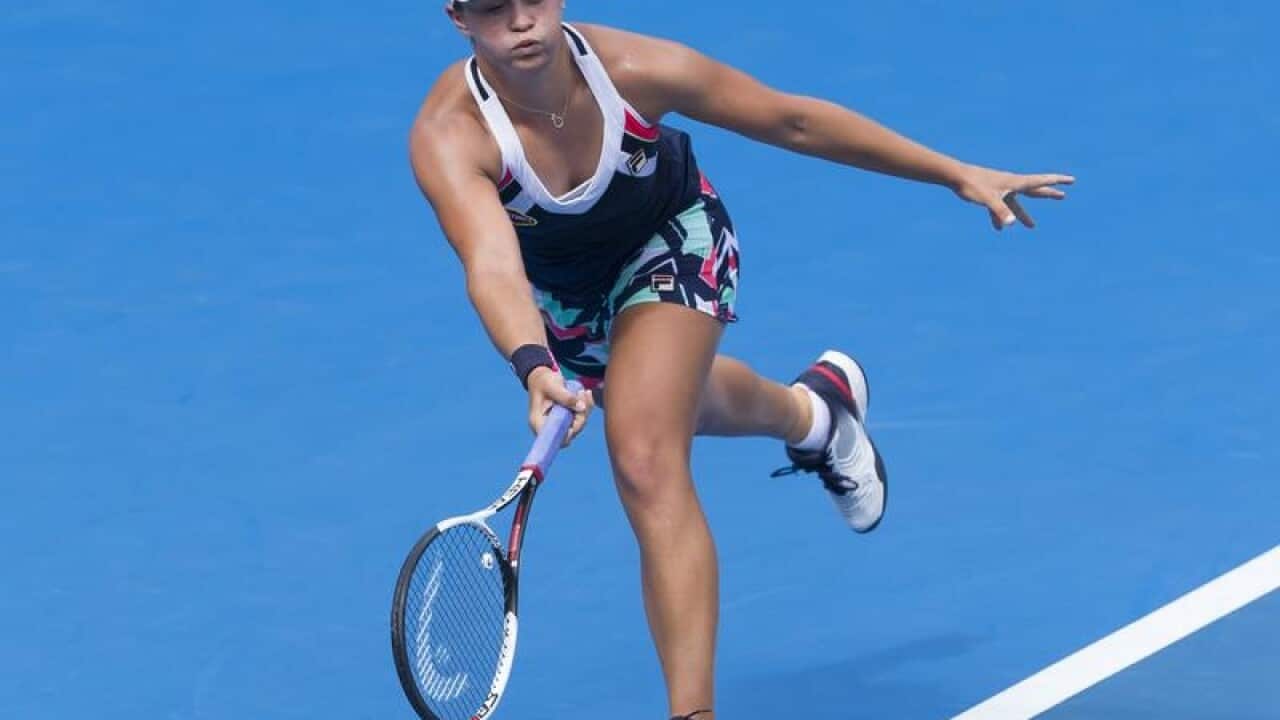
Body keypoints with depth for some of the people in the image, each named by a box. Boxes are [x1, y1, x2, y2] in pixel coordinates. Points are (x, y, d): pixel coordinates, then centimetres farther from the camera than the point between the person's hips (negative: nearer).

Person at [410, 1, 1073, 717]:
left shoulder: (635, 68, -34)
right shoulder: (449, 137, -38)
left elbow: (793, 121, -22)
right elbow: (493, 266, -52)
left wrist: (960, 175, -18)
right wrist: (536, 368, -74)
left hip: (670, 241, -3)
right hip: (557, 293, 3)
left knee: (647, 463, -24)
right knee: (677, 398, 31)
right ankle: (814, 409, 66)